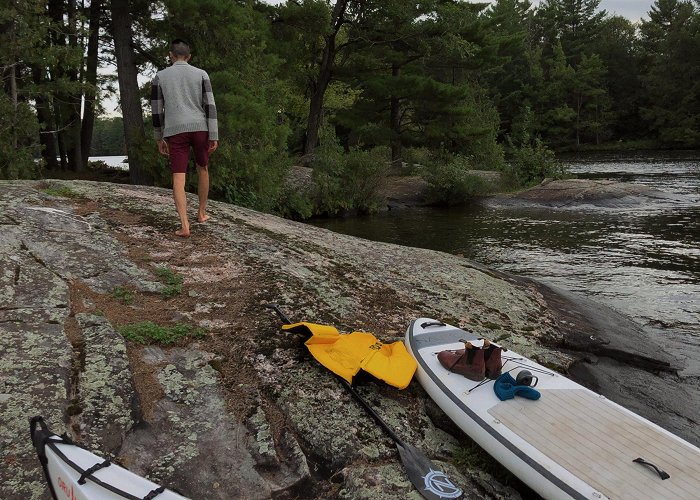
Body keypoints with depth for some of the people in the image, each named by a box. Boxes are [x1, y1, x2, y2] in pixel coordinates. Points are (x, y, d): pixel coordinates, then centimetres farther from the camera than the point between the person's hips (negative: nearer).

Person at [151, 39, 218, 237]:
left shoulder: (160, 76, 7)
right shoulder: (201, 74, 5)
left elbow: (156, 109, 8)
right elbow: (210, 106, -4)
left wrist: (159, 138, 17)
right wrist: (214, 137, -5)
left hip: (175, 132, -1)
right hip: (200, 129, 1)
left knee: (178, 179, -4)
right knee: (203, 169, 22)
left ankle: (184, 225, -18)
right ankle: (202, 213, 31)